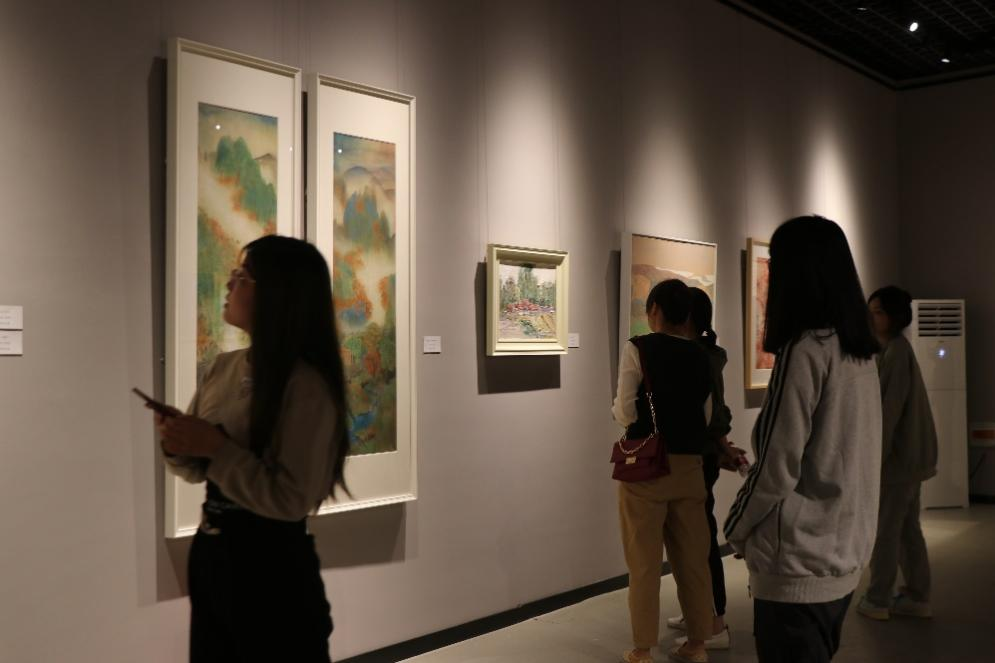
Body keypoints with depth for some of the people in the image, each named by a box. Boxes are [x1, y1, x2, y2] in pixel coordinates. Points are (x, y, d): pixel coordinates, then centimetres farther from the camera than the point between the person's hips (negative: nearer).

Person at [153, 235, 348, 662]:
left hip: (272, 564, -7)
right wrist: (178, 445, -10)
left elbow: (291, 499, -22)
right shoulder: (223, 367, 2)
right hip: (209, 550, 7)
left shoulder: (307, 385, -20)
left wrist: (216, 446, -22)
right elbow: (198, 470, 11)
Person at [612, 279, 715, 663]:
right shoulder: (701, 357, 5)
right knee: (692, 559, 15)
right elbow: (706, 418, 7)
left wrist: (615, 409, 9)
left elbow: (626, 414, -13)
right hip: (689, 465, 5)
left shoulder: (638, 348, -10)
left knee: (644, 563, 6)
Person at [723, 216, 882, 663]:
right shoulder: (860, 354, 6)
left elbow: (778, 468, -19)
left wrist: (735, 530, -3)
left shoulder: (804, 350, -18)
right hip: (844, 558, 8)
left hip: (799, 568, -8)